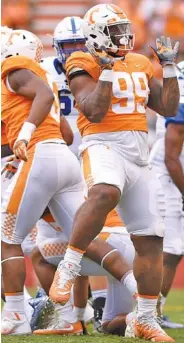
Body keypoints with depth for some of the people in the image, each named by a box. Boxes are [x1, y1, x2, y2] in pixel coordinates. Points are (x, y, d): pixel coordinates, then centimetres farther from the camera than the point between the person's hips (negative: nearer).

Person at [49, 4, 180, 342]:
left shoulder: (140, 65, 18)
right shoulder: (85, 66, -1)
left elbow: (168, 108, 17)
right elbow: (94, 112, -14)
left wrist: (169, 66, 10)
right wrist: (107, 69, -16)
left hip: (139, 155, 7)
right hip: (104, 146, -7)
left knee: (150, 238, 4)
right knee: (104, 194, -42)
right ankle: (68, 268, -31)